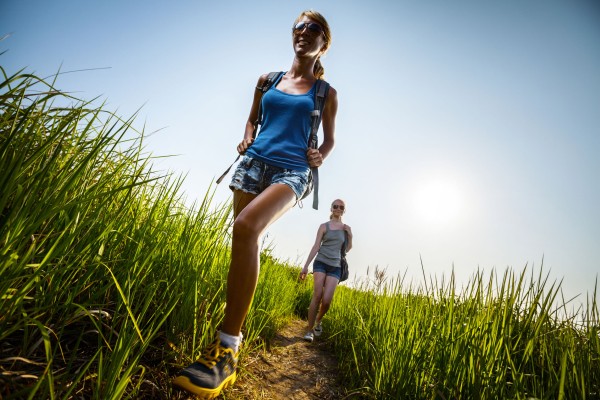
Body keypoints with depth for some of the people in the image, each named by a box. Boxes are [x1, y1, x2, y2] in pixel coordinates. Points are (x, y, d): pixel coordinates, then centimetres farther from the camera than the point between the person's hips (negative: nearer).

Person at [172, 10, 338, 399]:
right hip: (254, 162, 4)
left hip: (291, 171, -4)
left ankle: (226, 349, -27)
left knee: (246, 227, -32)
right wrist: (246, 139, 8)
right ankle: (232, 338, 14)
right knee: (244, 246, -3)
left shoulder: (326, 94, 15)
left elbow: (330, 139, 20)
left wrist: (319, 156, -1)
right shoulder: (268, 80, 21)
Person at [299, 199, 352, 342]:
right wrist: (305, 266, -5)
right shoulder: (324, 226, 5)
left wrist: (350, 235, -1)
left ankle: (318, 321, 22)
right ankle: (309, 330, -4)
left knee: (327, 300, -9)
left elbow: (347, 249, 15)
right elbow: (316, 246, 1)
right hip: (321, 262, -1)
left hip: (335, 266, 2)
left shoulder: (346, 228, 12)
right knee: (317, 295, -14)